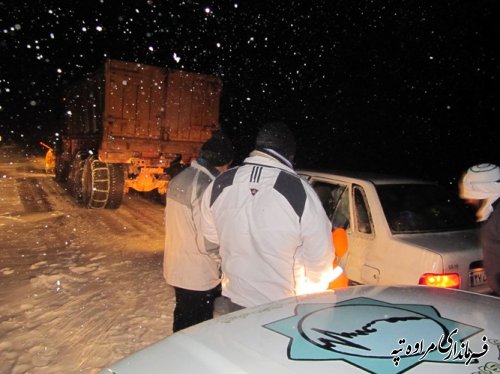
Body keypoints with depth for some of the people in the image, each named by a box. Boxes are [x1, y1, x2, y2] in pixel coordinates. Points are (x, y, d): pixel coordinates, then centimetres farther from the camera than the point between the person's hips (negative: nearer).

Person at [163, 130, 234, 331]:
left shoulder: (179, 179, 2)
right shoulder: (206, 187, -25)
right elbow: (207, 242, -25)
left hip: (176, 268, 8)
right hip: (198, 277, -8)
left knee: (182, 321, 25)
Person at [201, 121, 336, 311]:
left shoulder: (219, 184, -10)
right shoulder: (300, 191, -23)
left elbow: (211, 235, 6)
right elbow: (320, 256, -15)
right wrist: (310, 291, 5)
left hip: (235, 298, 4)